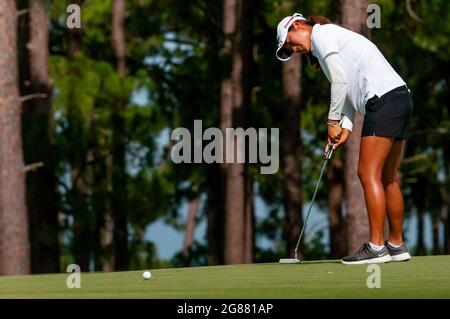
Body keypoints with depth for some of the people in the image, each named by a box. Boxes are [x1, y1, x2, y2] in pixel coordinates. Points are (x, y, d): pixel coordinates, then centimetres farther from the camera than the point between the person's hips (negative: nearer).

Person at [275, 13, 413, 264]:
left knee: (369, 173, -10)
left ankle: (376, 246, -14)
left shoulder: (321, 34, 0)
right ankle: (397, 245, 17)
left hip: (384, 99, -10)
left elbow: (340, 81, -10)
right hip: (401, 96, 10)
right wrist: (346, 127, 7)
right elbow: (351, 91, 20)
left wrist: (333, 121, -3)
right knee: (387, 178, 13)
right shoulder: (334, 38, 28)